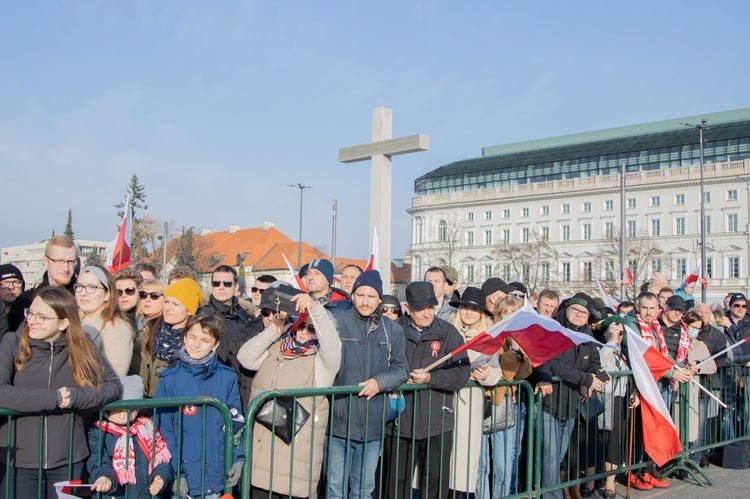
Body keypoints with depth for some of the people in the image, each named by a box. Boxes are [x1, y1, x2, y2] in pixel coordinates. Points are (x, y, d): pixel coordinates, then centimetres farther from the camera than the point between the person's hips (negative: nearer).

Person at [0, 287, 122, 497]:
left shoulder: (81, 348, -1)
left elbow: (113, 386, -3)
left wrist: (73, 396, -18)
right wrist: (54, 398, -21)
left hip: (69, 460, 1)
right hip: (18, 460, -1)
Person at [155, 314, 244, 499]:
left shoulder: (227, 377, -1)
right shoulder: (170, 380, -7)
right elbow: (163, 429, -6)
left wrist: (238, 458, -3)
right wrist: (175, 472, -10)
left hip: (216, 475, 2)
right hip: (185, 476, -2)